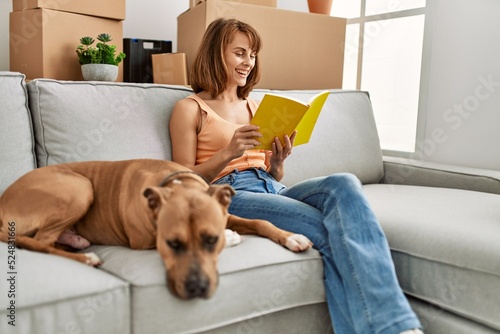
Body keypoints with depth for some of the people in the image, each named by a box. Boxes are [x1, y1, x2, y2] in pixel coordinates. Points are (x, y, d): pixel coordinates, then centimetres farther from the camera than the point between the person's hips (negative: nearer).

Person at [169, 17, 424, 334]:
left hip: (273, 190, 5)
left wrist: (278, 161, -1)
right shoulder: (189, 108, 7)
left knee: (343, 184, -29)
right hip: (230, 195, -5)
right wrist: (229, 152, -14)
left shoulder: (255, 106, 24)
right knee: (327, 229, -31)